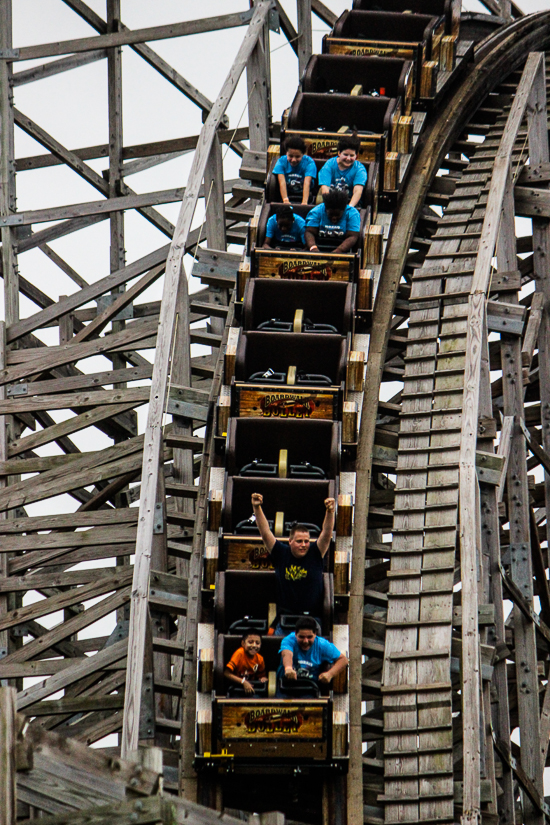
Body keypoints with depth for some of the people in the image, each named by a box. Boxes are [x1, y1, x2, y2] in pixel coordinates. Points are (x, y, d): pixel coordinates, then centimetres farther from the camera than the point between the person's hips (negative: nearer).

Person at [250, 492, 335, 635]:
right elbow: (265, 533, -1)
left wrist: (330, 512, -25)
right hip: (284, 618, 1)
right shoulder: (281, 554, 4)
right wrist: (257, 508, -11)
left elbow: (326, 535, -10)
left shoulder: (315, 554, 2)